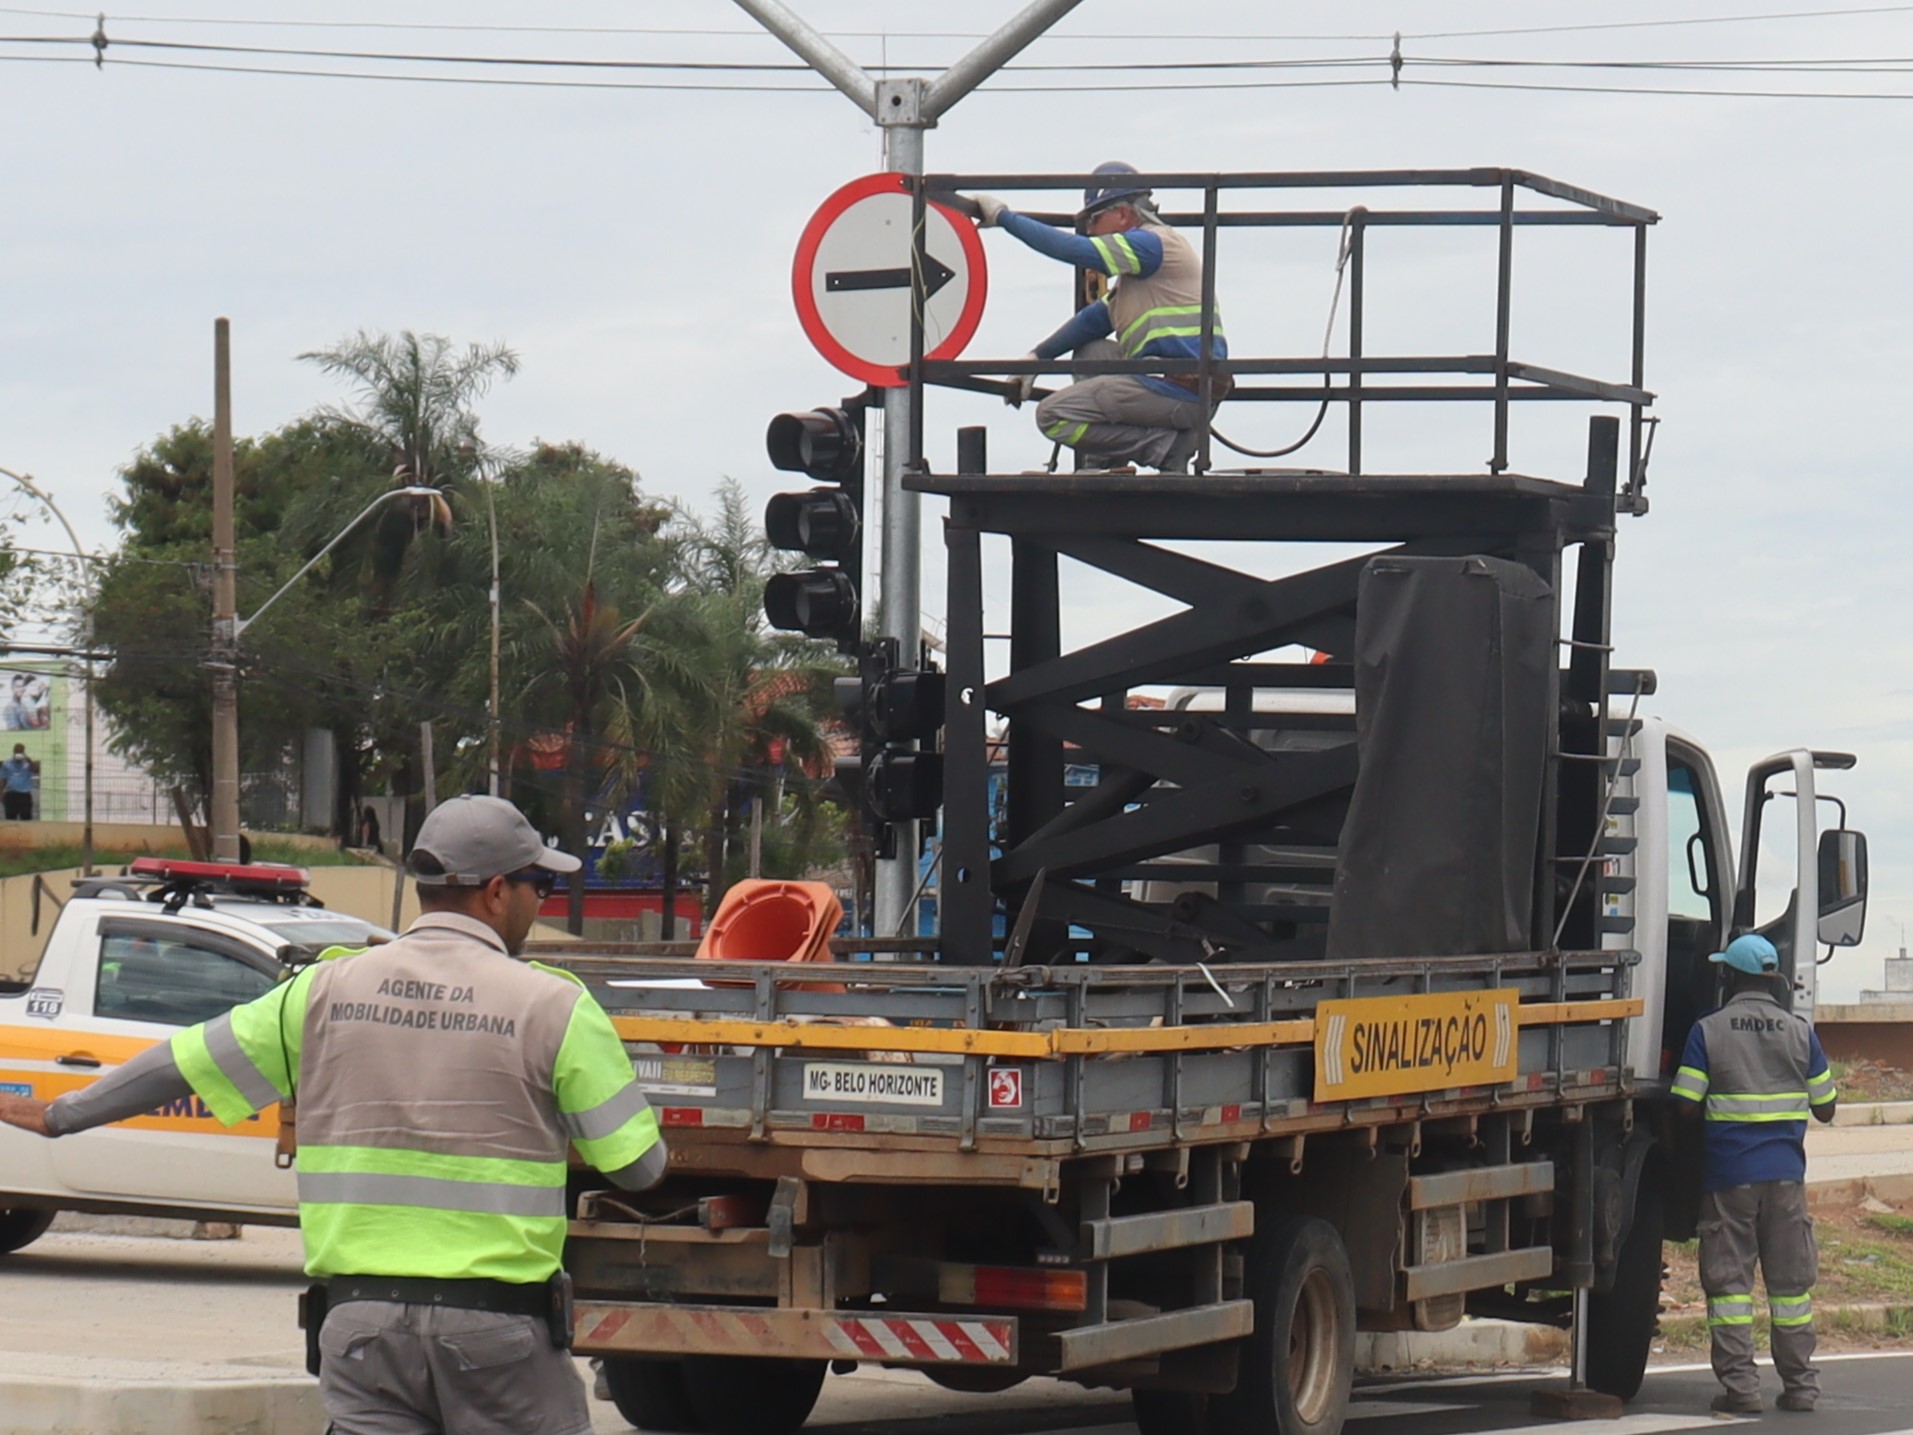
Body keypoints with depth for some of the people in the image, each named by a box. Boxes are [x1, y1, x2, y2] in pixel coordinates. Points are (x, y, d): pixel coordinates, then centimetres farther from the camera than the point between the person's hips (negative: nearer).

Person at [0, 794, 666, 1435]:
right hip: (499, 1328, -3)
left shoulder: (327, 991, 6)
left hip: (361, 1316, 3)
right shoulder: (553, 1006, -5)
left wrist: (58, 1116, 32)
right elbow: (638, 1165, -1)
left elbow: (183, 1064, 16)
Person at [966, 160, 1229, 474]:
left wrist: (1004, 216, -7)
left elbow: (1073, 249, -15)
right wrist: (1037, 356, 16)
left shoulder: (1153, 243, -7)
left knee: (1052, 416, -6)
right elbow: (1097, 318, 25)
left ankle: (1164, 447, -12)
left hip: (1177, 389, -10)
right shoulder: (1146, 253, 25)